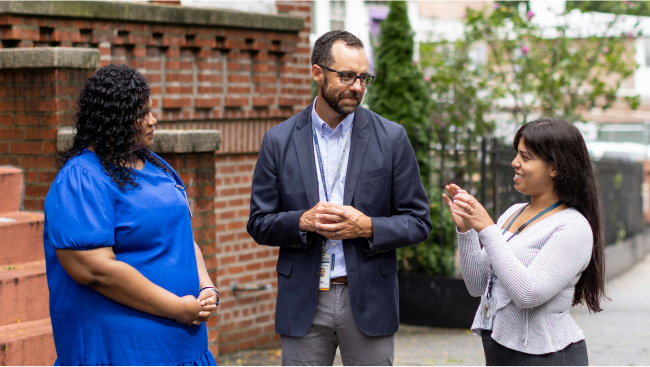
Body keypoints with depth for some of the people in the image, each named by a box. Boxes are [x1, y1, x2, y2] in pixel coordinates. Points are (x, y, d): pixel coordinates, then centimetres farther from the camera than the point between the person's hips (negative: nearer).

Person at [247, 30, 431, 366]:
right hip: (303, 301, 0)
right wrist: (303, 221, -16)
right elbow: (259, 224, 3)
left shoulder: (391, 138, 0)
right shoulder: (278, 141, 2)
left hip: (369, 300, 0)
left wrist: (368, 227, -15)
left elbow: (418, 222, 2)